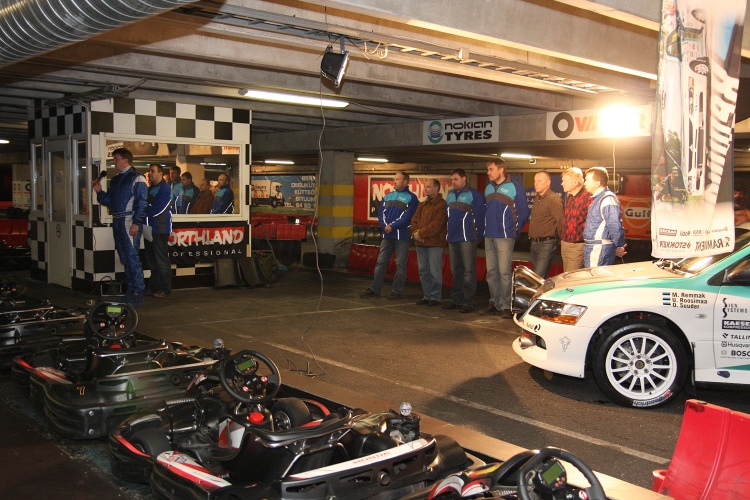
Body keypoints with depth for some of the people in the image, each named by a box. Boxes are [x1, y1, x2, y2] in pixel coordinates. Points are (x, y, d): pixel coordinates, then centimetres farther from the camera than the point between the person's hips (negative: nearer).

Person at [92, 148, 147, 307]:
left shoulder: (136, 178, -5)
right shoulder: (115, 180, 19)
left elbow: (141, 202, -12)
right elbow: (109, 201, 21)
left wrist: (136, 223, -19)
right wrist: (99, 191, 3)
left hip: (130, 223, -8)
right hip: (117, 222, 8)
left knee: (132, 258, -10)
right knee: (125, 259, 12)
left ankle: (138, 294, -7)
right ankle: (130, 291, 19)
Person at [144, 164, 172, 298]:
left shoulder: (165, 189, -10)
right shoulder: (150, 189, 18)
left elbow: (157, 209, -17)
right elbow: (145, 206, 18)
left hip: (160, 230, -9)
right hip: (149, 229, 9)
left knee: (161, 261, -5)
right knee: (151, 260, 12)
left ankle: (165, 289, 1)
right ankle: (153, 287, 18)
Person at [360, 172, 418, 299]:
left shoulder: (411, 198, -3)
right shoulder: (388, 196, 16)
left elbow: (407, 217, -13)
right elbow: (381, 213, 9)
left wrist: (392, 226, -17)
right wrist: (385, 226, -9)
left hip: (402, 236, -6)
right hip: (387, 235, 6)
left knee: (400, 264, 0)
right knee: (380, 262, 7)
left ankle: (397, 291, 6)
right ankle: (375, 289, 12)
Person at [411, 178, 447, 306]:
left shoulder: (442, 205, -7)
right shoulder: (422, 205, 17)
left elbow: (437, 224, -16)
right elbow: (414, 220, 15)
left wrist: (421, 233, -15)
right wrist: (415, 233, -5)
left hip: (434, 243, -7)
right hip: (421, 243, 7)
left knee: (435, 271, -3)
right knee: (423, 271, 11)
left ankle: (435, 297, 5)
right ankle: (426, 296, 19)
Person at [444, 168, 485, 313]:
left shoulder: (474, 195, -7)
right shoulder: (450, 195, 16)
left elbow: (479, 217, -9)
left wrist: (478, 236, -10)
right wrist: (448, 235, 16)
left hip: (467, 239, -7)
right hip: (452, 239, 7)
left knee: (468, 271, -4)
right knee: (456, 271, 13)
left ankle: (468, 302, -2)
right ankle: (456, 300, 20)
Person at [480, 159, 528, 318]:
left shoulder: (514, 187, -5)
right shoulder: (488, 188, 15)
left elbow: (523, 212, -4)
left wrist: (515, 230, -6)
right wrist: (485, 228, 12)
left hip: (505, 237, -7)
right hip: (489, 237, 7)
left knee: (504, 272, -8)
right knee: (491, 272, 9)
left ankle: (505, 306, -3)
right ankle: (494, 303, 17)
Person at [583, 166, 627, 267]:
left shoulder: (608, 199, -16)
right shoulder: (597, 199, 18)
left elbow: (615, 226, -21)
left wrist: (619, 247, -14)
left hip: (600, 250, -10)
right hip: (591, 249, 10)